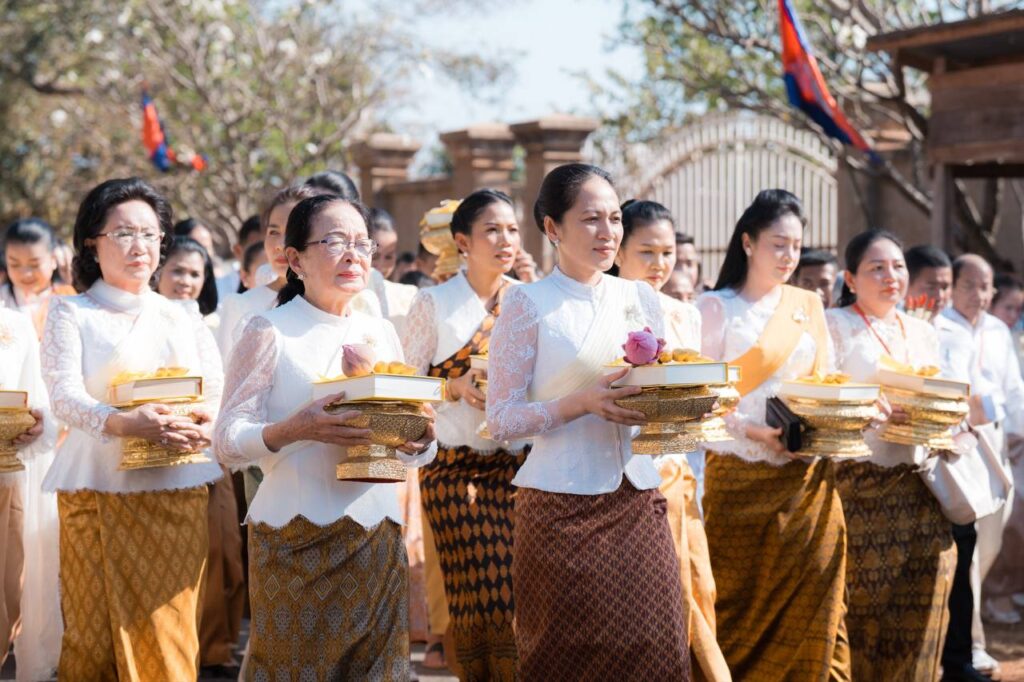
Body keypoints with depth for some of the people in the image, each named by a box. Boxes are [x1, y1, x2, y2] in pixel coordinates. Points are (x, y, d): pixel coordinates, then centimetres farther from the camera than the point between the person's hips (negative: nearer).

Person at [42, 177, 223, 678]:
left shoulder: (183, 319, 16)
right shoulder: (71, 313, 5)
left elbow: (220, 393, 8)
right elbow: (64, 396, -9)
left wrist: (207, 423, -16)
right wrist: (122, 422, -28)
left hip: (178, 492, 3)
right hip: (99, 491, -3)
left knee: (168, 637, 1)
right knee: (96, 637, -2)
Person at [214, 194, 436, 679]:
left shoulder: (381, 333, 10)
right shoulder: (270, 332, -4)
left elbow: (416, 450, 13)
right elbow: (227, 442, -9)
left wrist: (418, 441, -9)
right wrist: (293, 430, -25)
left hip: (374, 533, 4)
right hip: (295, 538, -4)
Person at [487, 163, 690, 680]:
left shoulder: (641, 298, 11)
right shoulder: (529, 303, -3)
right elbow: (500, 419, -7)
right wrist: (583, 402, -19)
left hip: (638, 502, 4)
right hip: (562, 507, -4)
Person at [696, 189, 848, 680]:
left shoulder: (809, 307, 12)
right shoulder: (716, 308, -2)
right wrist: (755, 431, -20)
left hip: (807, 478, 4)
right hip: (741, 477, -4)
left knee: (809, 610, 3)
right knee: (742, 611, 2)